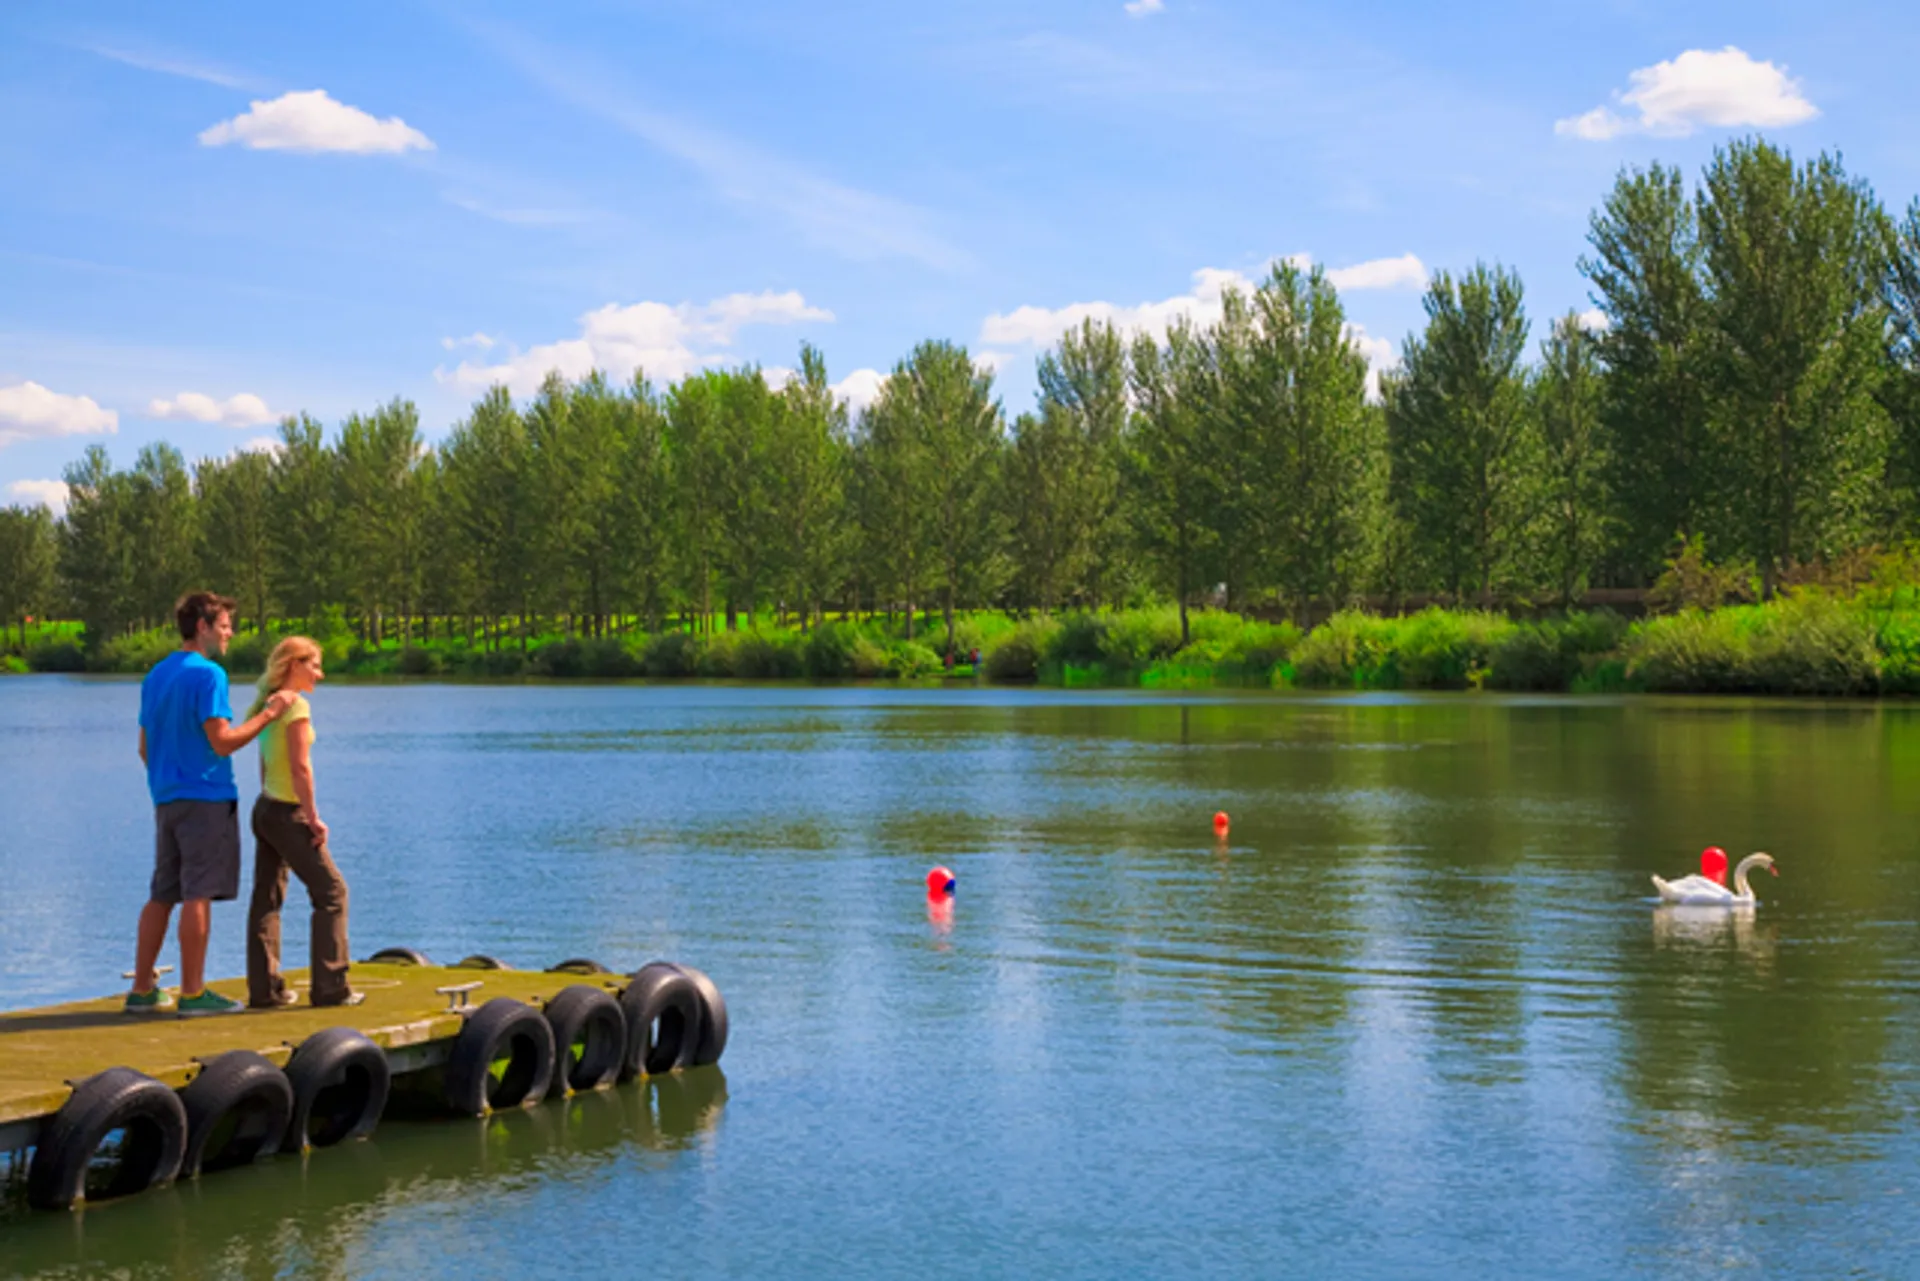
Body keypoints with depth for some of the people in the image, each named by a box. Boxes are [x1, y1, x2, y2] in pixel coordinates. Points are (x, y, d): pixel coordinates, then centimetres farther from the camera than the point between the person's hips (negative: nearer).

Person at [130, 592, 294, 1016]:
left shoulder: (155, 675, 15)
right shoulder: (208, 674, -12)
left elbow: (145, 748, 20)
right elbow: (222, 742, -18)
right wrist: (268, 713, -10)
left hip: (166, 800, 8)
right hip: (206, 798, -8)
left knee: (161, 896, 12)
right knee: (198, 895, -5)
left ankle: (142, 990, 15)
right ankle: (193, 992, -2)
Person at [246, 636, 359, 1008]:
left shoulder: (268, 703, 12)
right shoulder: (296, 704, -14)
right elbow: (300, 766, -19)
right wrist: (314, 817, -14)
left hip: (265, 809, 9)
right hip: (288, 813, -9)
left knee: (267, 898, 8)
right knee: (331, 891, -1)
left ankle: (264, 988, 10)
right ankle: (329, 987, -1)